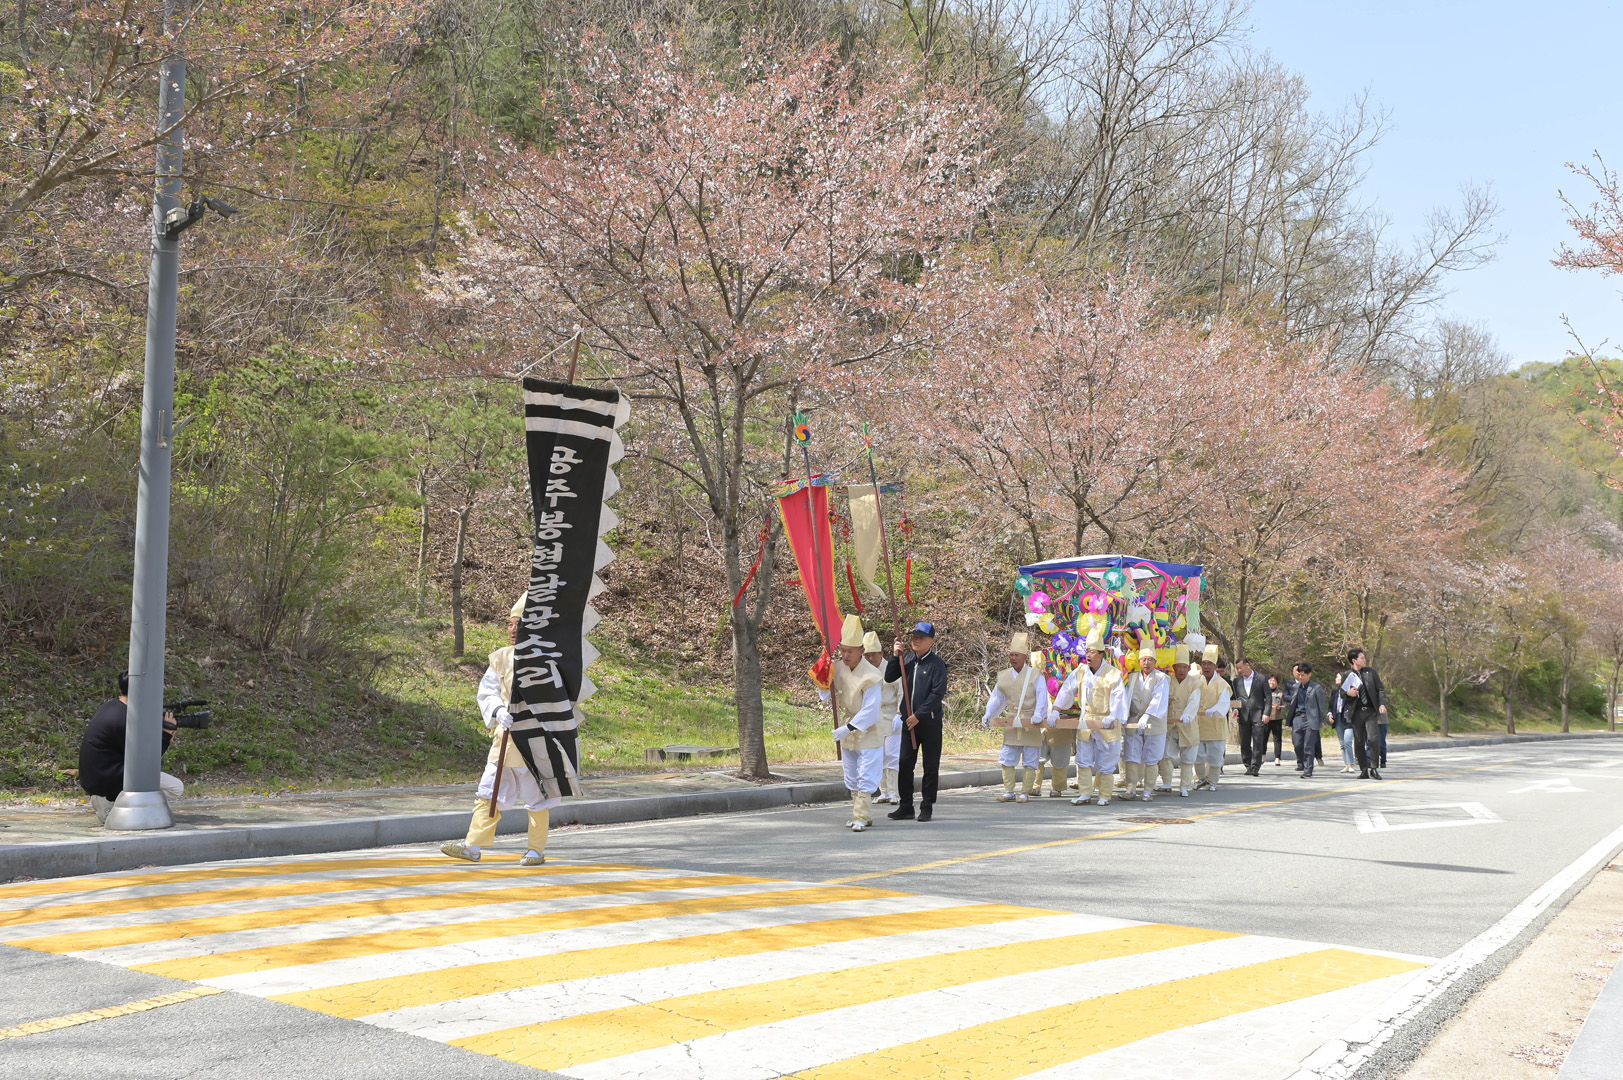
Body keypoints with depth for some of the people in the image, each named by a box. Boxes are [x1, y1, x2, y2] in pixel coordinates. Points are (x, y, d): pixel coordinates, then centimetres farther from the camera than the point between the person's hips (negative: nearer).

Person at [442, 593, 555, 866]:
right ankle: (473, 845, 7)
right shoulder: (500, 658, 7)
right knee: (489, 793, 4)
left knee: (537, 797, 4)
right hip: (504, 739, 4)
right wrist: (498, 712, -16)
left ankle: (537, 850, 15)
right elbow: (486, 692, 4)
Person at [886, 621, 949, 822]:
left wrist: (919, 715, -17)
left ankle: (927, 807, 11)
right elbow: (889, 677, 9)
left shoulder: (937, 663, -8)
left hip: (930, 721, -5)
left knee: (930, 766, 4)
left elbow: (938, 693, -14)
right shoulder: (907, 659, 9)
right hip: (909, 721, 5)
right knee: (904, 764, 2)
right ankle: (906, 807, 9)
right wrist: (896, 656, -4)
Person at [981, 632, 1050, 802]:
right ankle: (1008, 792, 11)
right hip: (1011, 723, 4)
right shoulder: (1004, 676, 7)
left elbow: (1042, 698, -14)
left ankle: (1026, 792, 9)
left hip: (1031, 724, -4)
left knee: (1030, 761, 1)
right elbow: (997, 698, 12)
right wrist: (988, 715, -1)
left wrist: (1038, 715, -29)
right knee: (1007, 759, 3)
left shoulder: (1035, 675, -6)